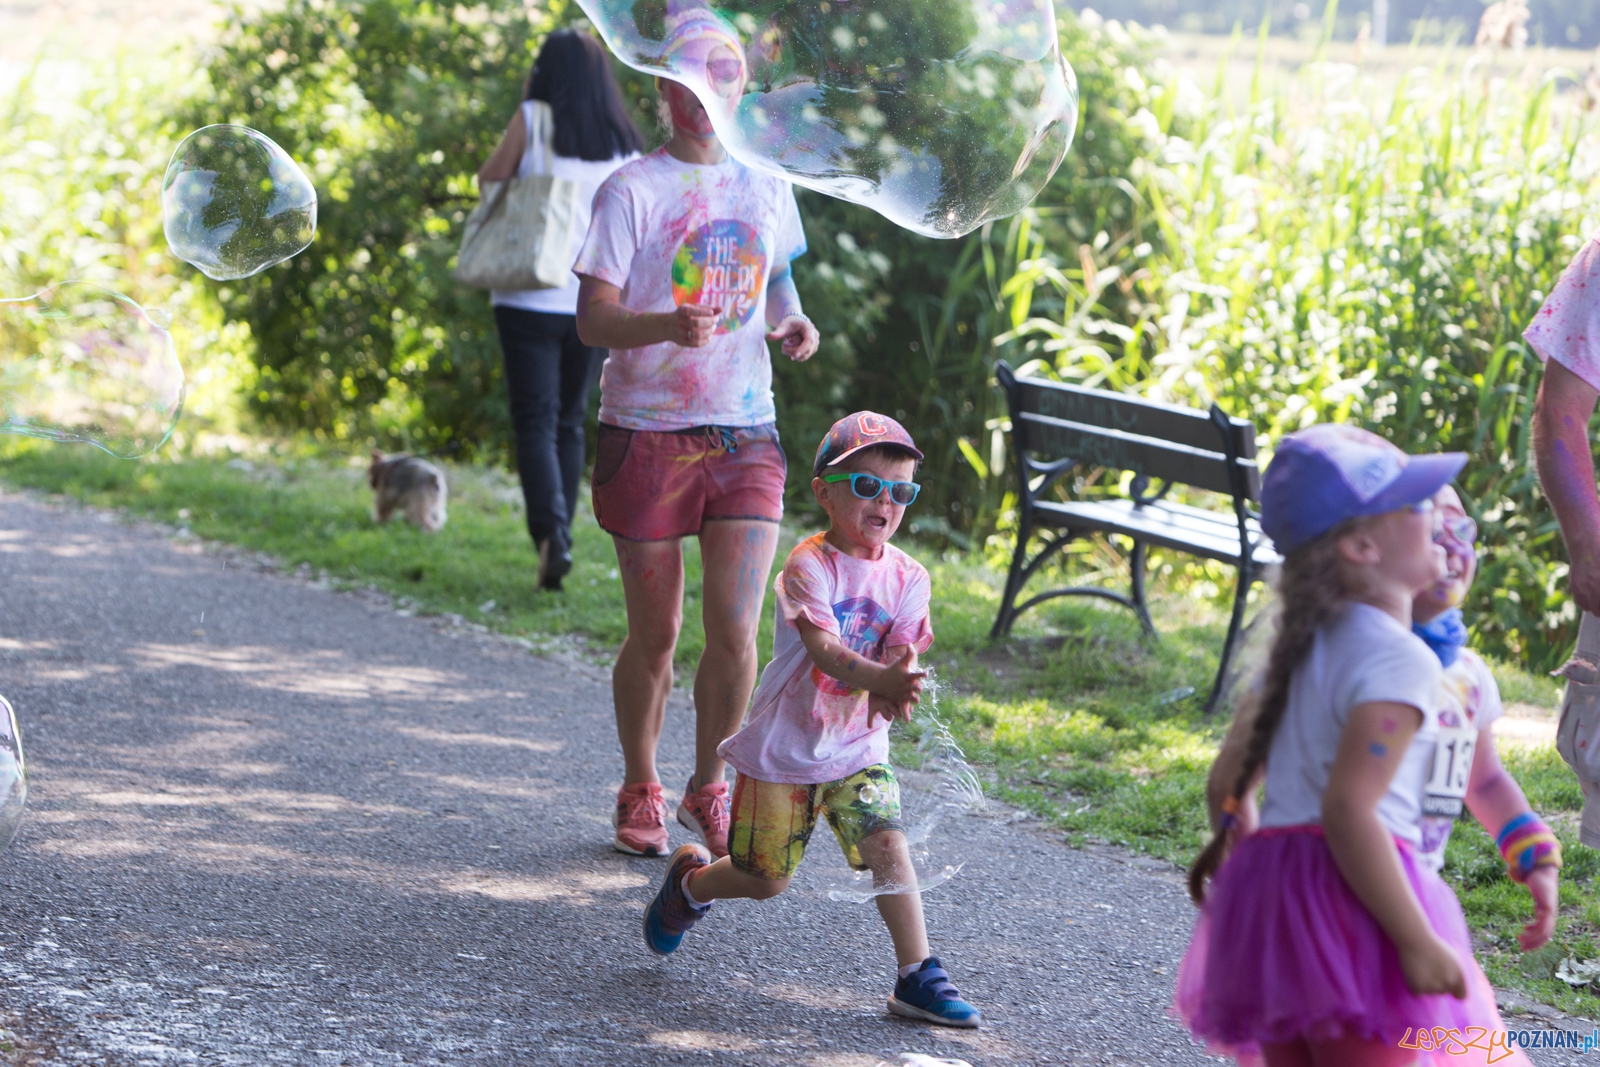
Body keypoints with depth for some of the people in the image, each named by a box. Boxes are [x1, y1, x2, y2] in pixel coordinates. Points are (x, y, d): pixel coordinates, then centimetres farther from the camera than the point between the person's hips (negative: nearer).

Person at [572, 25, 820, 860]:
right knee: (655, 636, 5)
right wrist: (669, 325, -30)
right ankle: (640, 794, 26)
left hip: (744, 433, 3)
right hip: (648, 436, -3)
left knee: (735, 632, -6)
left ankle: (709, 789, 17)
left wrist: (793, 325, 0)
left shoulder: (765, 189, 9)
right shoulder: (632, 190, -5)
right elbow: (592, 319, -10)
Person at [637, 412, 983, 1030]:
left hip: (859, 752, 3)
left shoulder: (906, 578, -2)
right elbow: (821, 648, -32)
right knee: (765, 880, 6)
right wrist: (879, 677, -50)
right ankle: (691, 880, 38)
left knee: (889, 849, -16)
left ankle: (918, 977, -10)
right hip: (784, 750, -3)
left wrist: (896, 690, -38)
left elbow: (901, 653, -13)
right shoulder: (809, 566, -17)